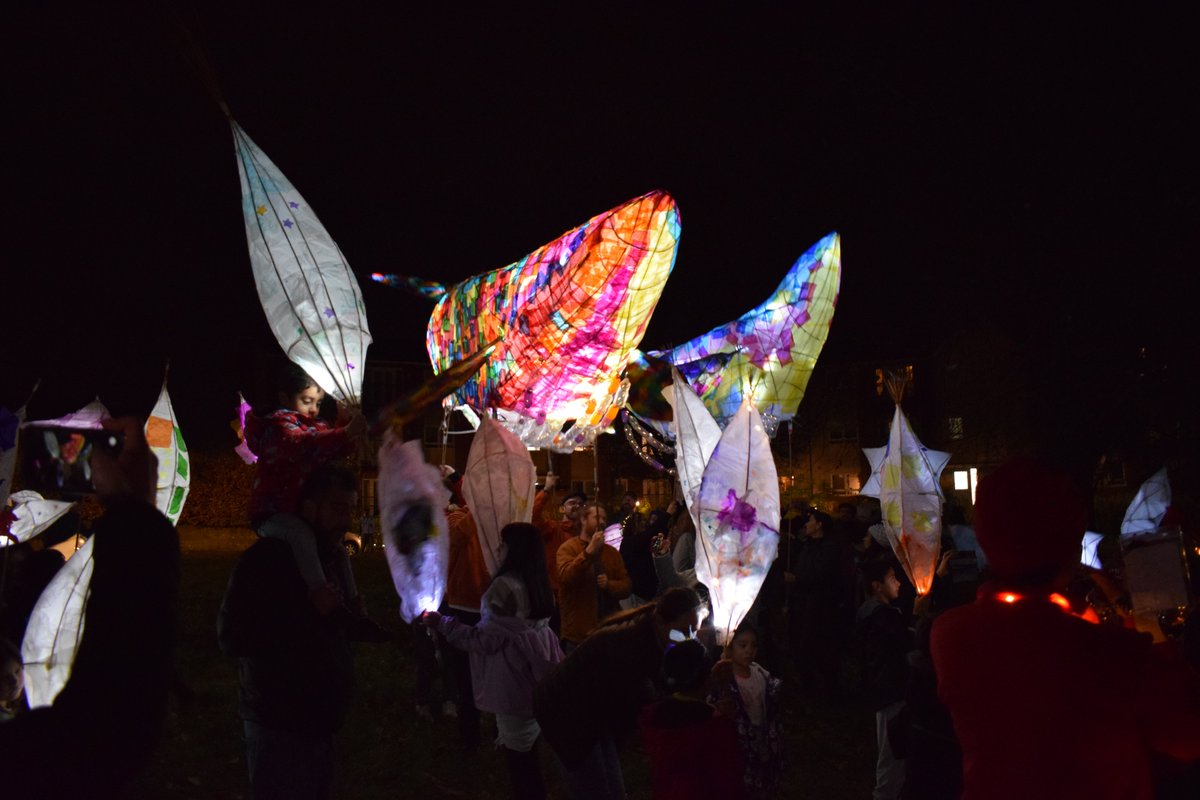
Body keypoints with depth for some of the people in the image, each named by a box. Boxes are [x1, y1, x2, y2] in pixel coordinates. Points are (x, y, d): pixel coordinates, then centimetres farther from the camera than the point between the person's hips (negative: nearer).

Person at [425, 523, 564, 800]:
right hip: (535, 677, 9)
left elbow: (487, 639, -17)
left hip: (514, 681, -8)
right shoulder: (538, 582, 7)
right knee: (528, 755, 18)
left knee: (518, 756, 2)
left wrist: (442, 623, -9)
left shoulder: (504, 585, -20)